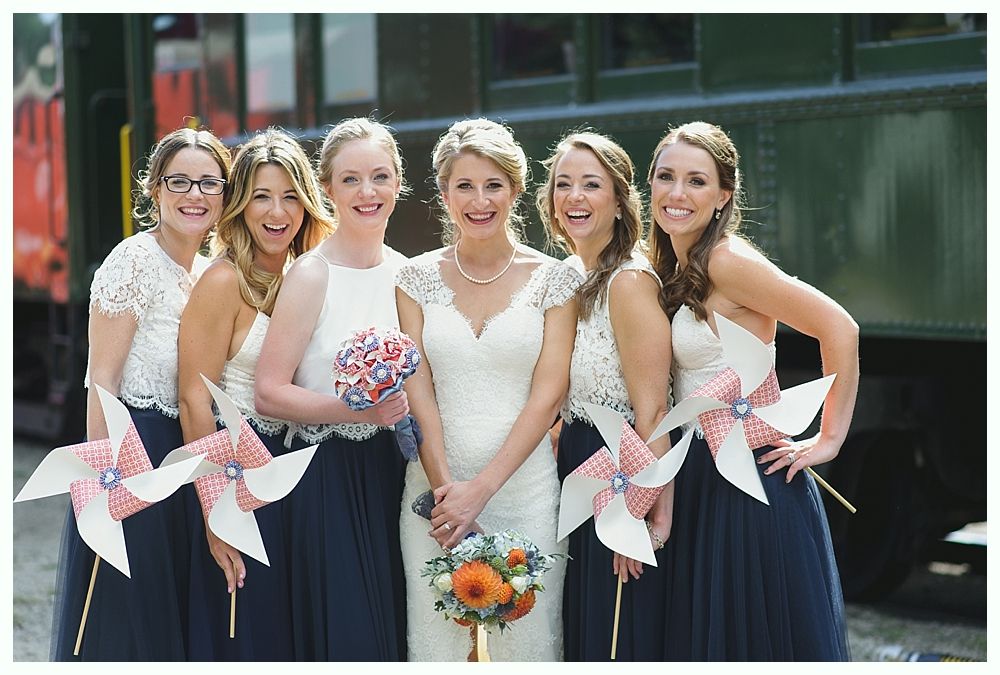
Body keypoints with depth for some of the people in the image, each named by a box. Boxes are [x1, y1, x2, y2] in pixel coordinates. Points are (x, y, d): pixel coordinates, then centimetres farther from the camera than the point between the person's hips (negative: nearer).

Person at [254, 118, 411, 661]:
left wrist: (406, 409, 4)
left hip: (391, 473, 6)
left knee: (393, 631, 8)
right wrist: (358, 409, -23)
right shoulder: (311, 275, -10)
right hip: (327, 478, -6)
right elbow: (269, 393, -14)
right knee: (346, 638, -7)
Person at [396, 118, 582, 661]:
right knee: (438, 632, 3)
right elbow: (418, 393, 0)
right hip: (436, 485, 1)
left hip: (525, 488, -1)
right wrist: (447, 489, -11)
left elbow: (548, 396, -5)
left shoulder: (553, 279, 1)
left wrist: (481, 489, -13)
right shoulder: (419, 277, 4)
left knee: (524, 634, 1)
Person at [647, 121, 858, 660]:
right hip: (699, 476, 9)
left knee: (763, 643, -2)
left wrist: (829, 439, -14)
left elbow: (839, 329, -20)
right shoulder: (672, 267, 11)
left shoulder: (726, 261, -15)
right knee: (705, 639, 13)